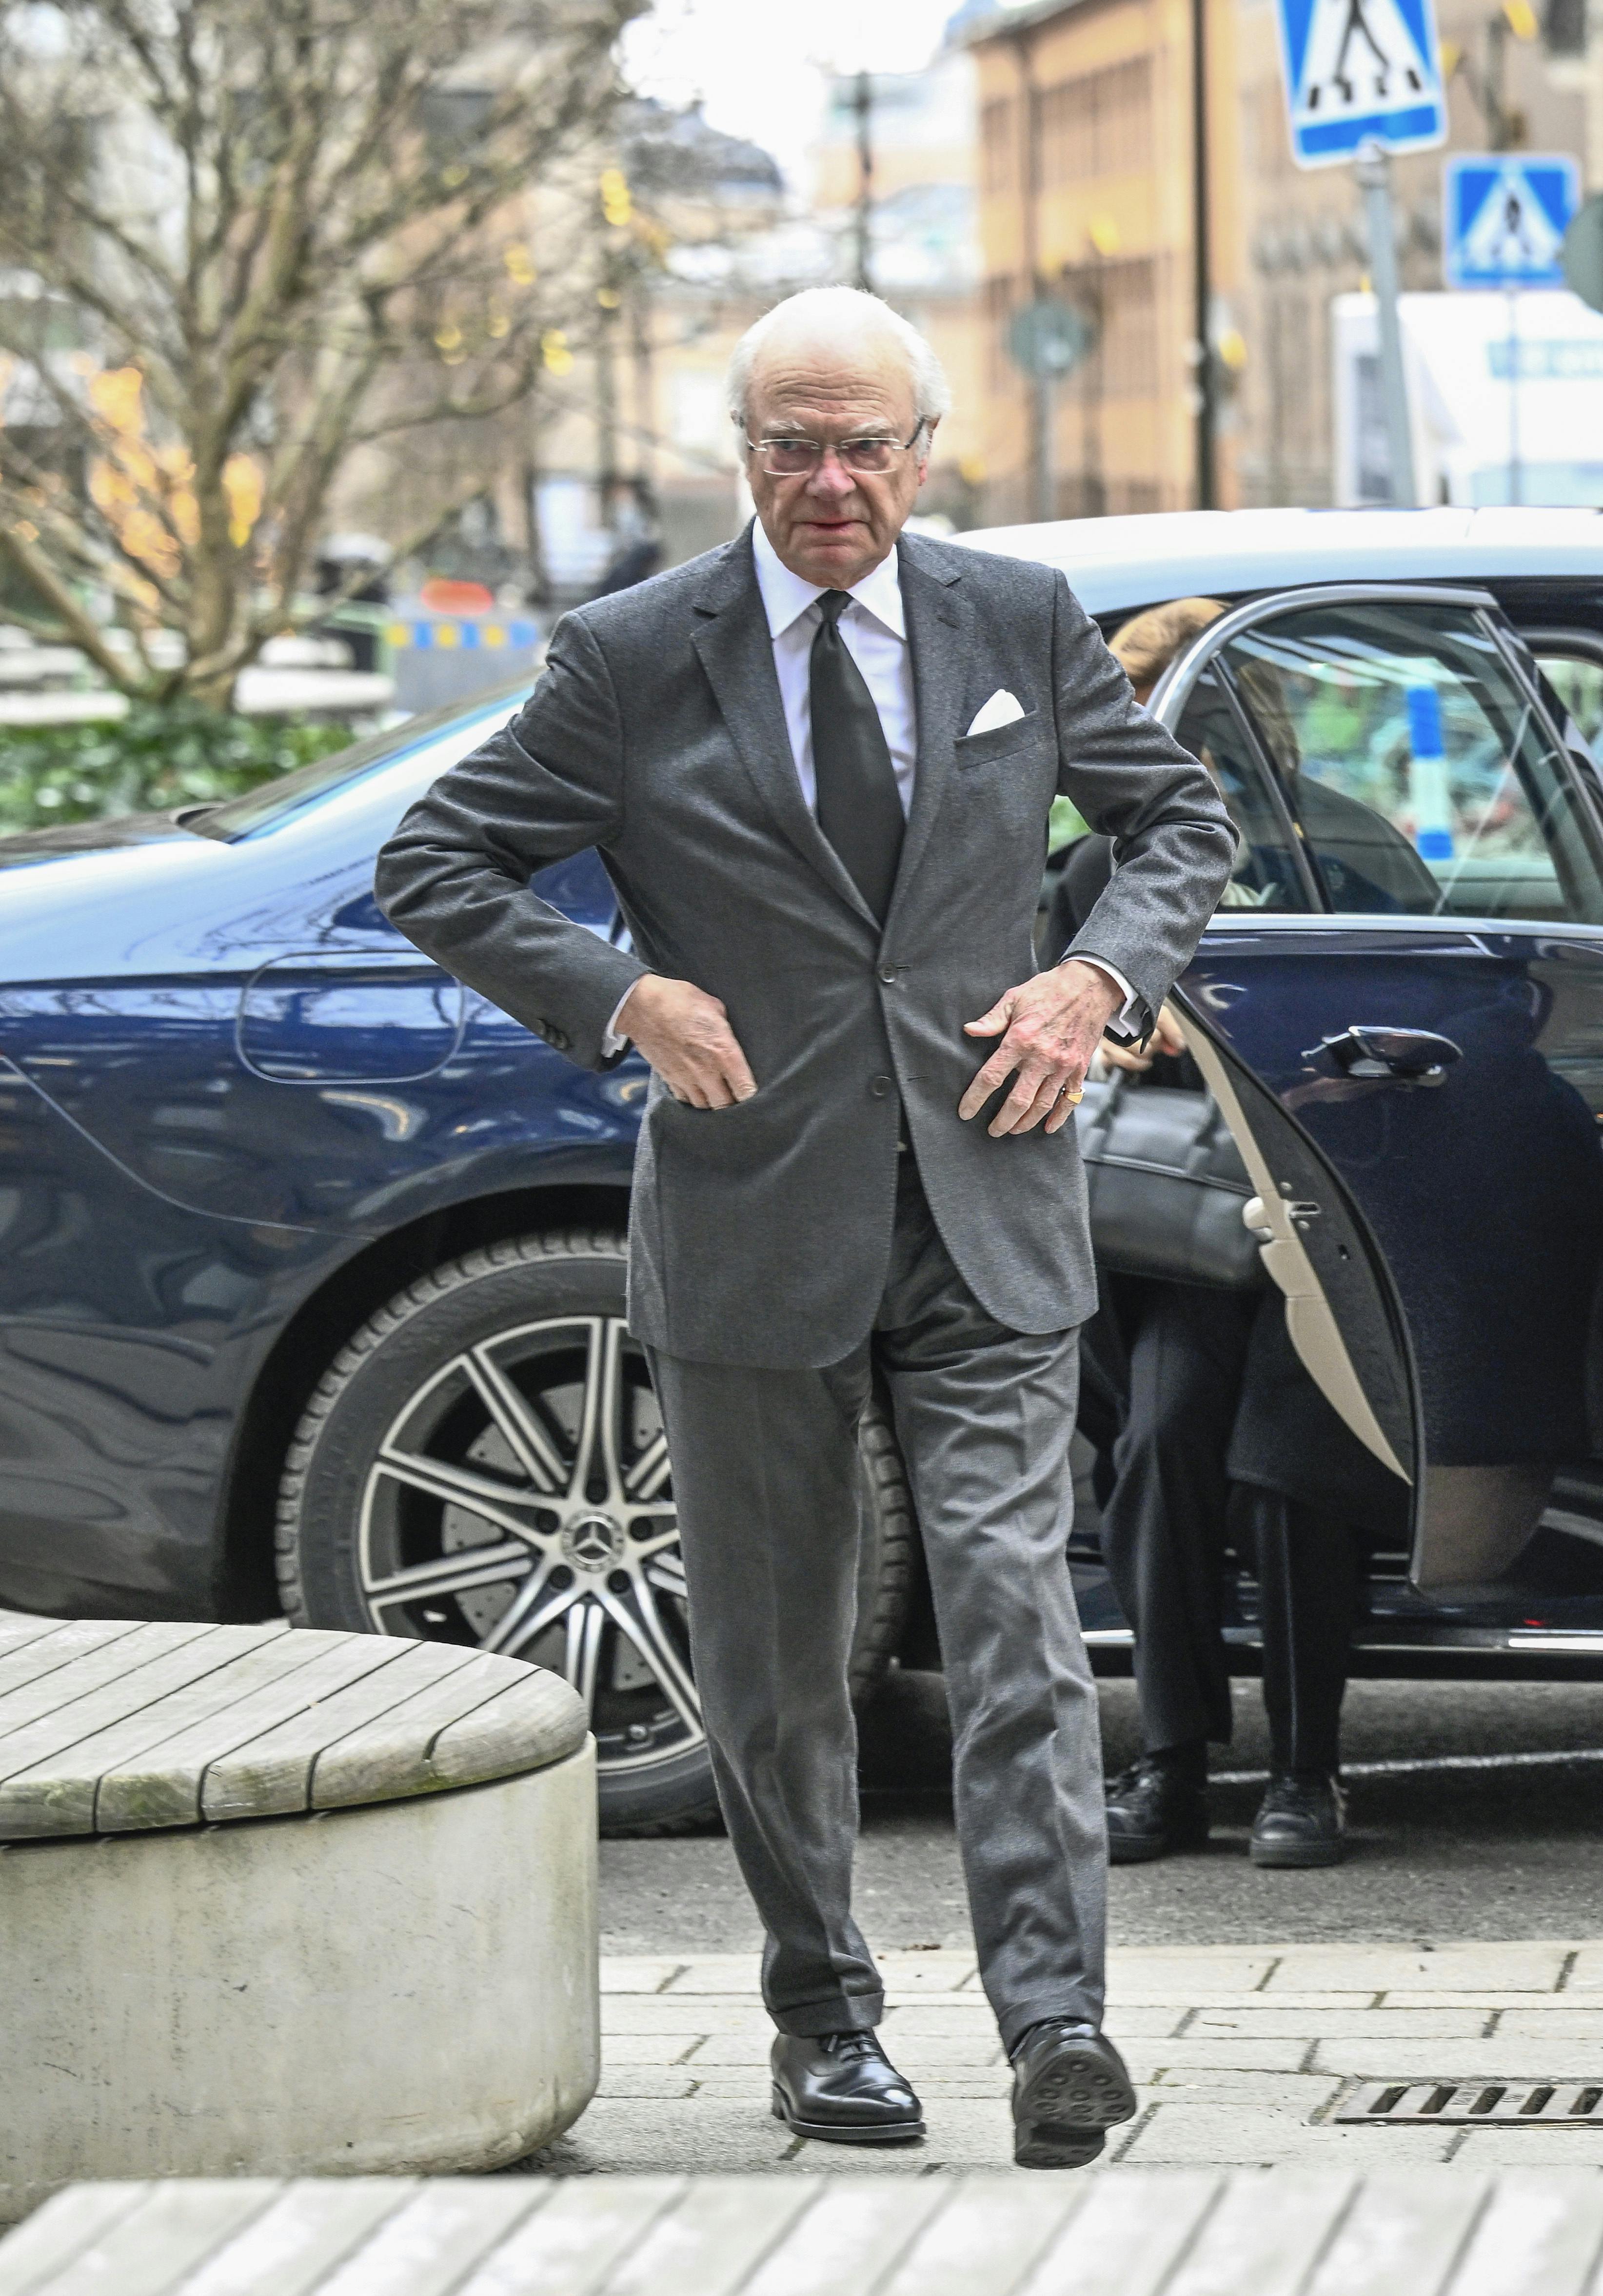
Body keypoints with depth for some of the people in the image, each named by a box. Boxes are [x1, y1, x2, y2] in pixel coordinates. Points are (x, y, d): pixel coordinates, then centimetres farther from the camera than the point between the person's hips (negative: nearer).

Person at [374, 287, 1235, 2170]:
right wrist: (621, 993, -11)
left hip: (986, 1224, 0)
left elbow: (1182, 818, 17)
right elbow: (430, 868, 3)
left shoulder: (1022, 625, 5)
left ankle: (1054, 2020, -15)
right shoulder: (634, 659, -2)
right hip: (754, 1221, 0)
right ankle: (823, 2019, 22)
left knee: (1013, 1610, -11)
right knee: (776, 1660, 8)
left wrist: (1101, 978, -2)